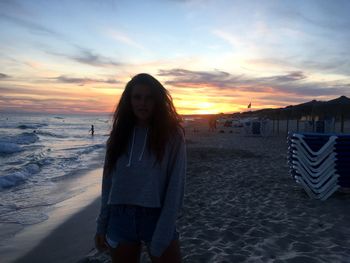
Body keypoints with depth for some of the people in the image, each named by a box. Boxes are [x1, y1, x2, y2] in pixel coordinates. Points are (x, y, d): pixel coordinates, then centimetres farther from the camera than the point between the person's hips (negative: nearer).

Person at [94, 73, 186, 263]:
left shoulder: (172, 134, -8)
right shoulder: (120, 134, 3)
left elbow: (175, 187, -11)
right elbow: (108, 181, 6)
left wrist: (161, 240, -15)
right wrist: (102, 226, 5)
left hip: (157, 218, -3)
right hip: (120, 220, 3)